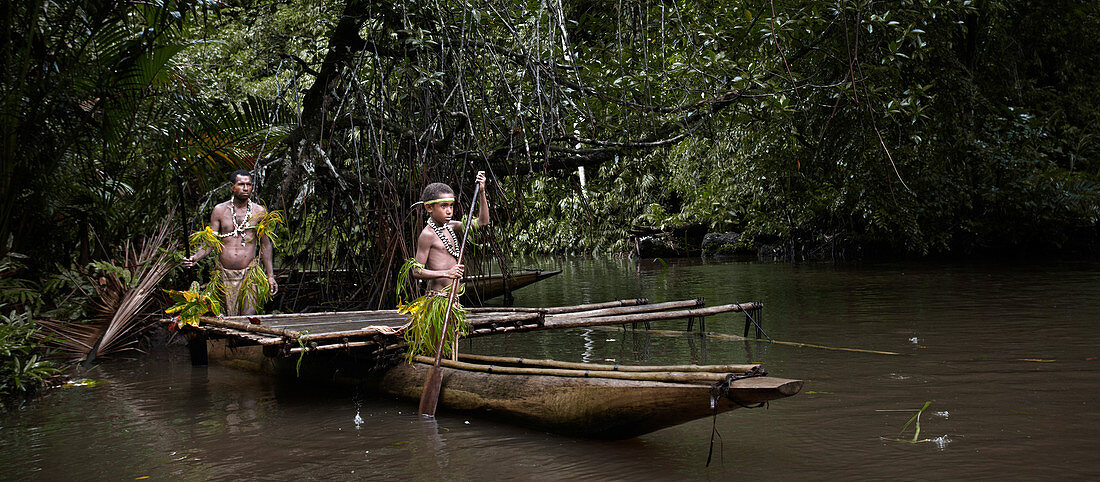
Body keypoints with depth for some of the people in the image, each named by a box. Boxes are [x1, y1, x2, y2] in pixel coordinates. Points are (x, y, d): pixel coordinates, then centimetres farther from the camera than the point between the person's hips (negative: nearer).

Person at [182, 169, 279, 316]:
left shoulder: (259, 212, 5)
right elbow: (210, 241, 5)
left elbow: (265, 245, 10)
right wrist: (196, 257, -14)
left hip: (249, 273, -1)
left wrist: (270, 276, 7)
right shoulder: (220, 210, 5)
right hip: (224, 274, 1)